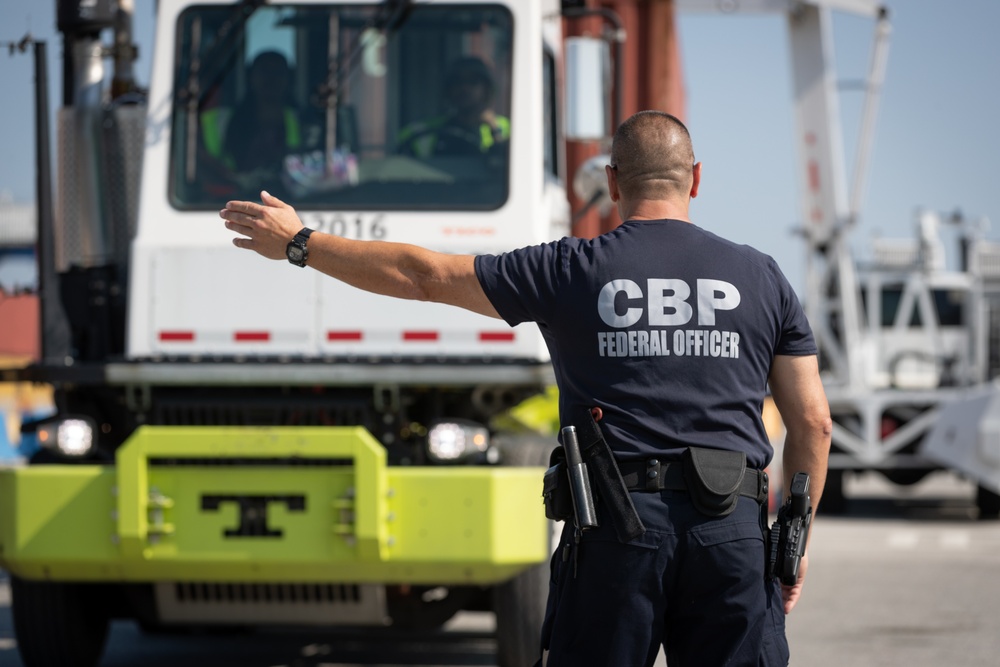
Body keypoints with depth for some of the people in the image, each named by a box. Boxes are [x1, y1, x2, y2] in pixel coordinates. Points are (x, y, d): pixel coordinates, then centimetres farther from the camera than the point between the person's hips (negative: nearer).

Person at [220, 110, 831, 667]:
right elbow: (814, 422, 7)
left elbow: (423, 276, 6)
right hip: (734, 529, 1)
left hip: (616, 524, -1)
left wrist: (299, 243, 16)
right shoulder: (761, 278, 7)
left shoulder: (574, 271, 2)